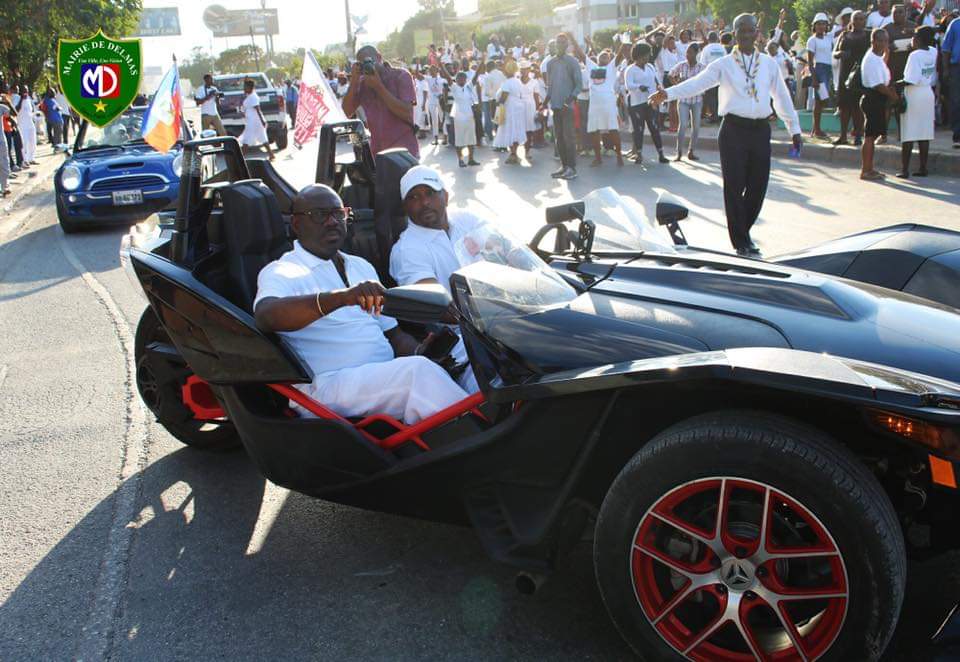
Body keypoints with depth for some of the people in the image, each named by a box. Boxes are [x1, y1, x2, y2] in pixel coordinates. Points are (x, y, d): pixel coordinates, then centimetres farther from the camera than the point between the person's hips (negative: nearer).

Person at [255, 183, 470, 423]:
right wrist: (341, 297, -40)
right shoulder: (280, 273, 0)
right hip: (326, 385, -7)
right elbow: (266, 316, -24)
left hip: (389, 379, 7)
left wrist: (418, 351, -1)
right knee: (419, 371, -30)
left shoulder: (361, 266, 24)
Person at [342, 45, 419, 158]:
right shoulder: (362, 82, 5)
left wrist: (379, 86, -18)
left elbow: (407, 114, -18)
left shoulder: (401, 75, -6)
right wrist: (353, 82, -11)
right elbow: (347, 113, -2)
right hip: (376, 152, 4)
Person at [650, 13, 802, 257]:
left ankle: (743, 232, 27)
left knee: (758, 186, 5)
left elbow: (782, 96, 15)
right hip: (734, 130, -3)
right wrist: (668, 93, -28)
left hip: (760, 130, 3)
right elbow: (696, 83, -12)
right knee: (734, 187, -3)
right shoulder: (723, 65, 1)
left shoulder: (769, 63, 10)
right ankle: (741, 242, 8)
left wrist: (795, 129, 16)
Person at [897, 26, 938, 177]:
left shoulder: (914, 55, -16)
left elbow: (911, 80, -21)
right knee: (925, 134, 9)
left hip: (913, 95, -6)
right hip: (928, 94, 6)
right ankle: (923, 168, 11)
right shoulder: (933, 52, 4)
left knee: (908, 135, -2)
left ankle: (904, 169, -2)